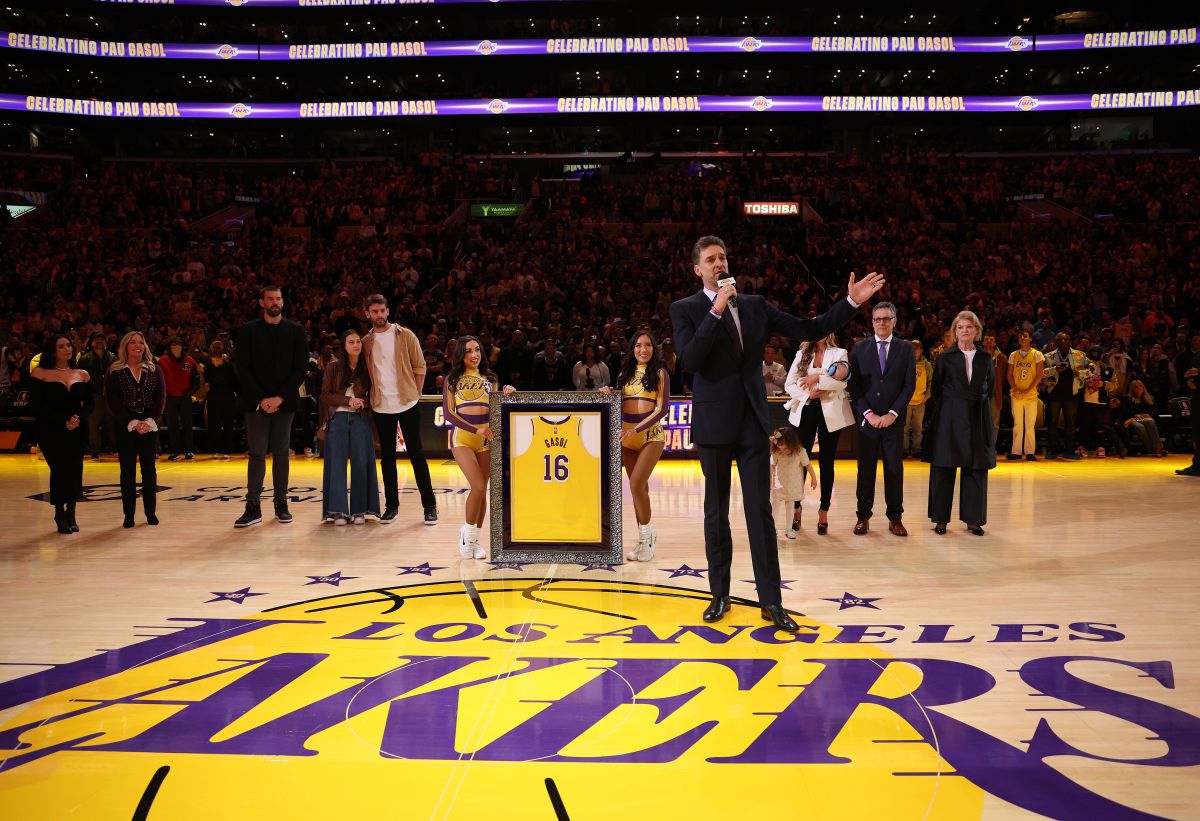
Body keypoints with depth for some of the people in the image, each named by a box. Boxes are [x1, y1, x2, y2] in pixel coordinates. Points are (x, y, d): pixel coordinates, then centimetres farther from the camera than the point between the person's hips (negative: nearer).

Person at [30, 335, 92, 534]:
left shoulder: (82, 375, 11)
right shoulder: (40, 373, 0)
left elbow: (90, 403, 10)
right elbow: (38, 406, -6)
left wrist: (79, 418, -11)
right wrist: (63, 421, -16)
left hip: (77, 430, 3)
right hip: (51, 431, -3)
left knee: (75, 469, -2)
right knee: (60, 468, -9)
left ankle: (71, 514, 10)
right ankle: (60, 514, 5)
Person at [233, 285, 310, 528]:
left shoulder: (295, 331, 5)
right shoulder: (247, 331, 4)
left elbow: (301, 368, 0)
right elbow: (243, 369, -1)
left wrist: (280, 397, -9)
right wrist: (261, 399, -10)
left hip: (284, 402, 1)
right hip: (256, 402, -1)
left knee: (281, 453, 5)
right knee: (256, 453, -2)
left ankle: (281, 505, 11)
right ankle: (253, 508, -2)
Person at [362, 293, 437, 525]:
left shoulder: (405, 336, -1)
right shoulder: (366, 343, 6)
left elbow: (420, 367, 2)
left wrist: (415, 394, -2)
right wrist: (370, 398, 3)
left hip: (407, 404, -2)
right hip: (381, 408, 3)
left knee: (416, 454, -1)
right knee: (387, 456, 8)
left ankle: (429, 505, 3)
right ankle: (391, 505, 16)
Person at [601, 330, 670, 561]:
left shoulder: (660, 374, -1)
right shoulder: (624, 374, 12)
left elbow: (662, 409, -8)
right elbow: (618, 406, 16)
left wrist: (637, 429, -17)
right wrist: (608, 394, -6)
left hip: (650, 435, -5)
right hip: (626, 436, 5)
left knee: (636, 484, -16)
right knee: (639, 487, 8)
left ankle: (646, 535, -1)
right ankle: (646, 538, 16)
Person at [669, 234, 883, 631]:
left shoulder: (755, 305, 9)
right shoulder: (685, 309, -2)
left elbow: (810, 330, 7)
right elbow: (690, 359, -18)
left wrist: (852, 301, -1)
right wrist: (717, 311, -20)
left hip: (752, 422, 2)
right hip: (714, 423, -2)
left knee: (760, 512, 1)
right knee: (716, 513, 8)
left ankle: (771, 601, 4)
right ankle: (720, 594, 19)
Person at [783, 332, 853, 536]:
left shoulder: (839, 353, 6)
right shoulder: (802, 353, 11)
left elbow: (842, 377, -13)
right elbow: (789, 384, 3)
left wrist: (817, 377, -17)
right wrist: (808, 393, -11)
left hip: (830, 413, -1)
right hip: (805, 410, 2)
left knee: (827, 462, 3)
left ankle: (824, 512, 7)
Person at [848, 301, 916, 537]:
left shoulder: (906, 349, 5)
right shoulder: (859, 349, 5)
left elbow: (910, 385, 1)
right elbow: (854, 385, 1)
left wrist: (892, 414, -8)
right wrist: (869, 414, -9)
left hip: (893, 419, 0)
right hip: (867, 418, 0)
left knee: (895, 469, 3)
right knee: (865, 469, 3)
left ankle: (895, 518, 9)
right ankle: (863, 517, 9)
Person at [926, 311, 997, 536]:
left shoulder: (986, 359, 8)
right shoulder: (945, 358, 2)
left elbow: (990, 389, 16)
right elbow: (935, 391, 7)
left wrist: (980, 407, 8)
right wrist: (948, 408, 5)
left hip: (978, 420, 2)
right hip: (949, 418, -2)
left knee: (976, 469, 3)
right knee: (943, 469, -1)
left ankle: (973, 519, 11)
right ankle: (940, 519, 6)